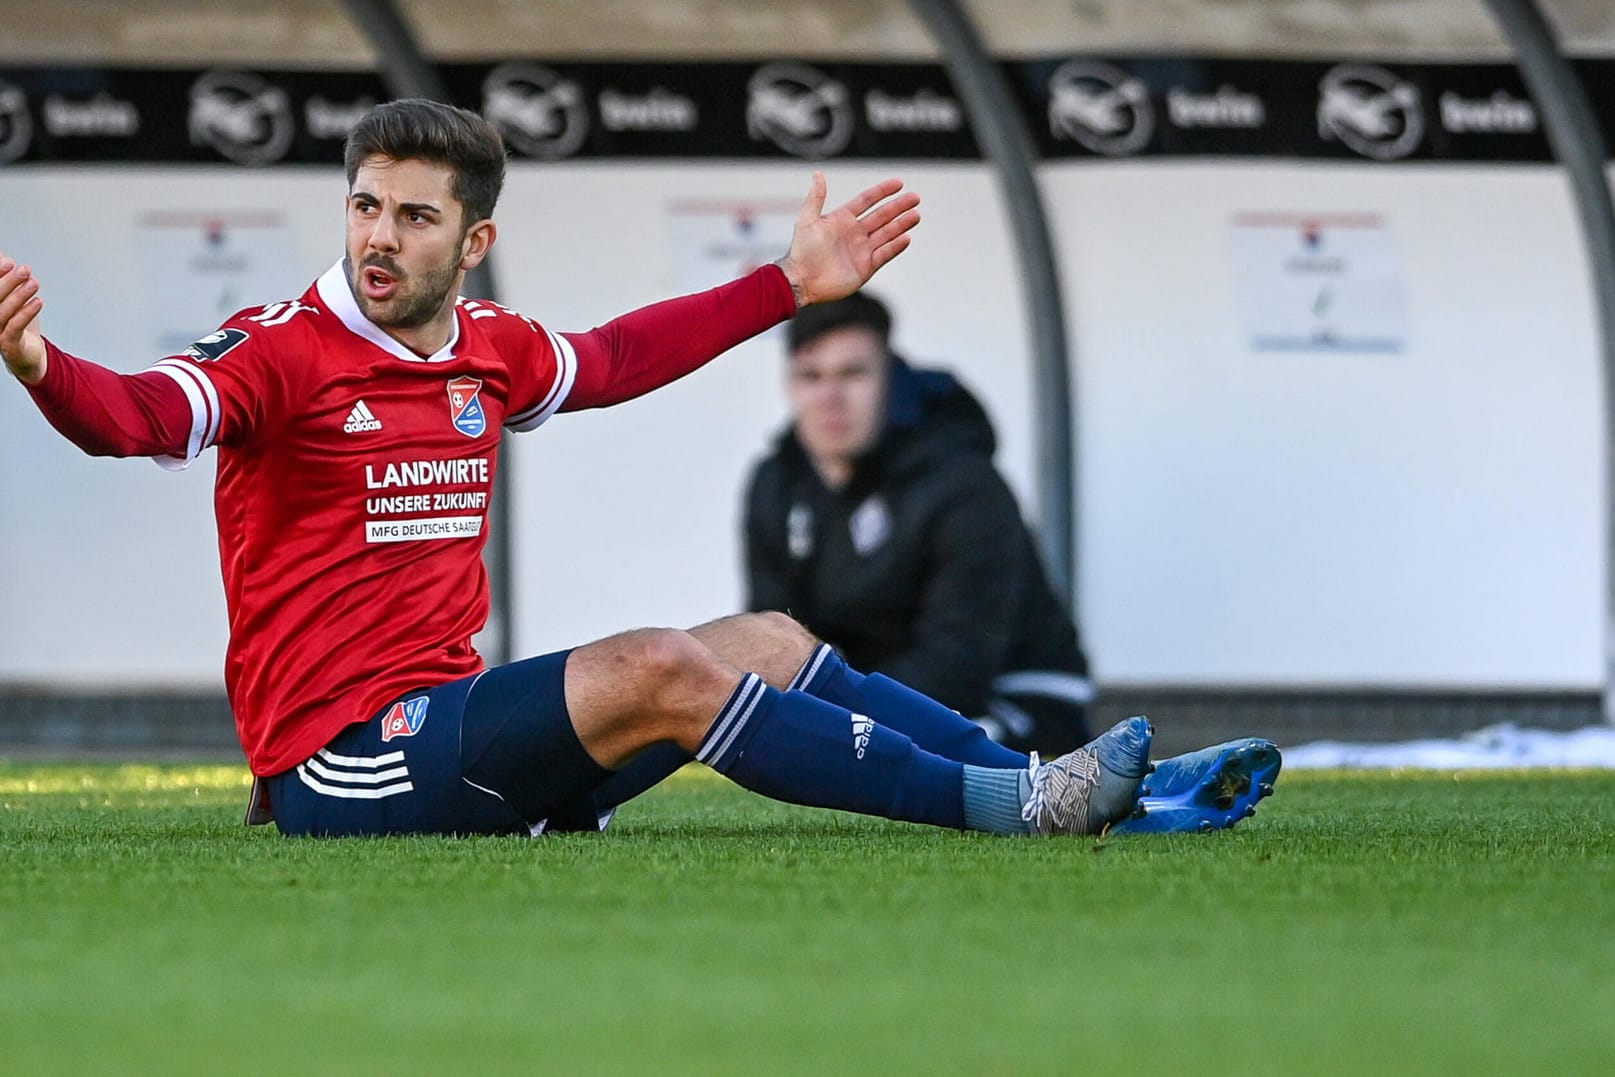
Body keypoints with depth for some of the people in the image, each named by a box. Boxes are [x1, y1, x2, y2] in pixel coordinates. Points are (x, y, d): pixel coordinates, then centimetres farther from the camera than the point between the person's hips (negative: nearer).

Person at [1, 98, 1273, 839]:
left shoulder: (488, 350, 10)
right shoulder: (284, 350, -12)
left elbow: (620, 356, 29)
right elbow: (141, 415, -29)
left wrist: (794, 284, 34)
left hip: (451, 713, 9)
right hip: (342, 759, -9)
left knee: (769, 642, 6)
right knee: (657, 668, -24)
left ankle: (1069, 791, 2)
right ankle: (1008, 803, -21)